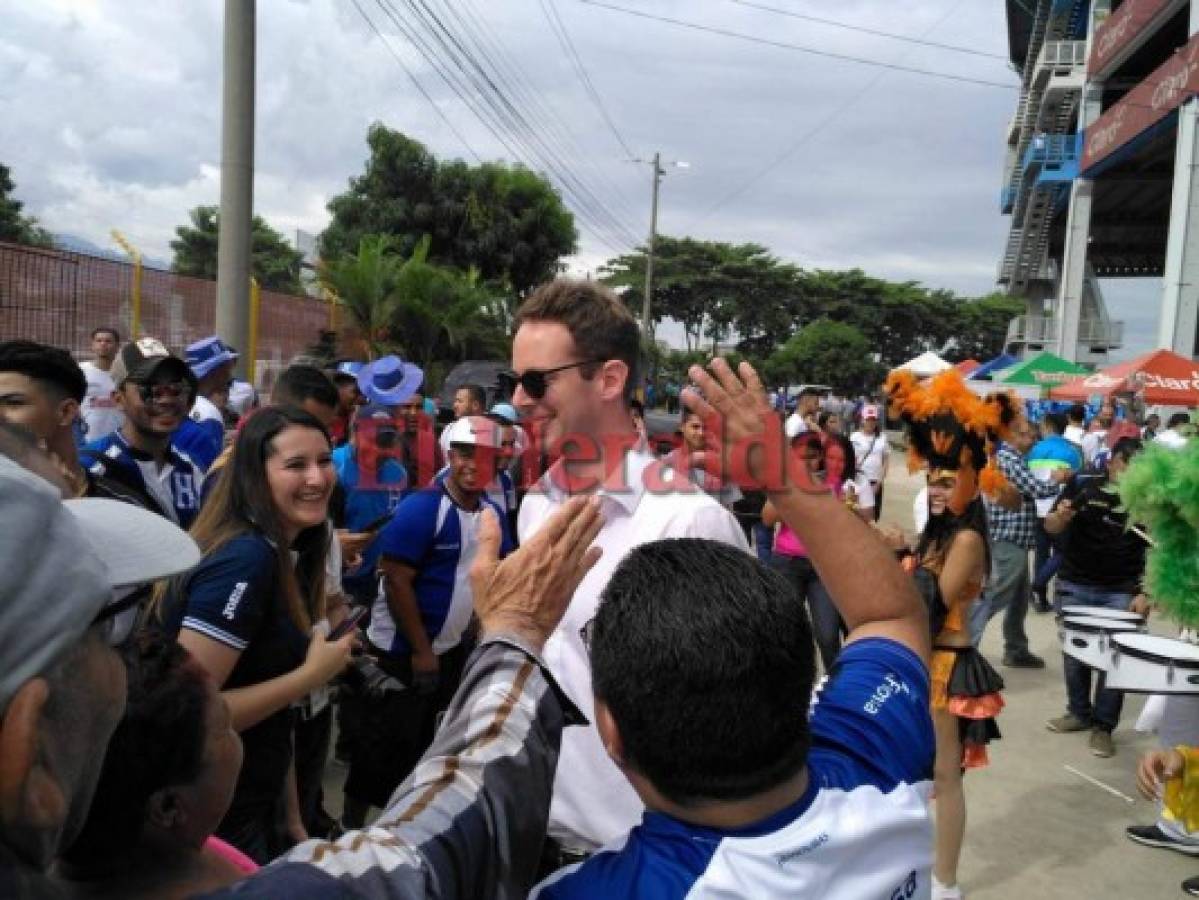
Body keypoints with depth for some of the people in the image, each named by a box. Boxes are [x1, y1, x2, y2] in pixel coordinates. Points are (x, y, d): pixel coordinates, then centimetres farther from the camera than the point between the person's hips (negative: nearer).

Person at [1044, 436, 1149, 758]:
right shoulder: (1082, 487, -4)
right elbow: (1050, 527, -2)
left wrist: (1145, 592, -12)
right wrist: (1061, 516, -26)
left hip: (1121, 593, -1)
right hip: (1074, 586, 1)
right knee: (1074, 653, 12)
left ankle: (1103, 726, 13)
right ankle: (1079, 712, 29)